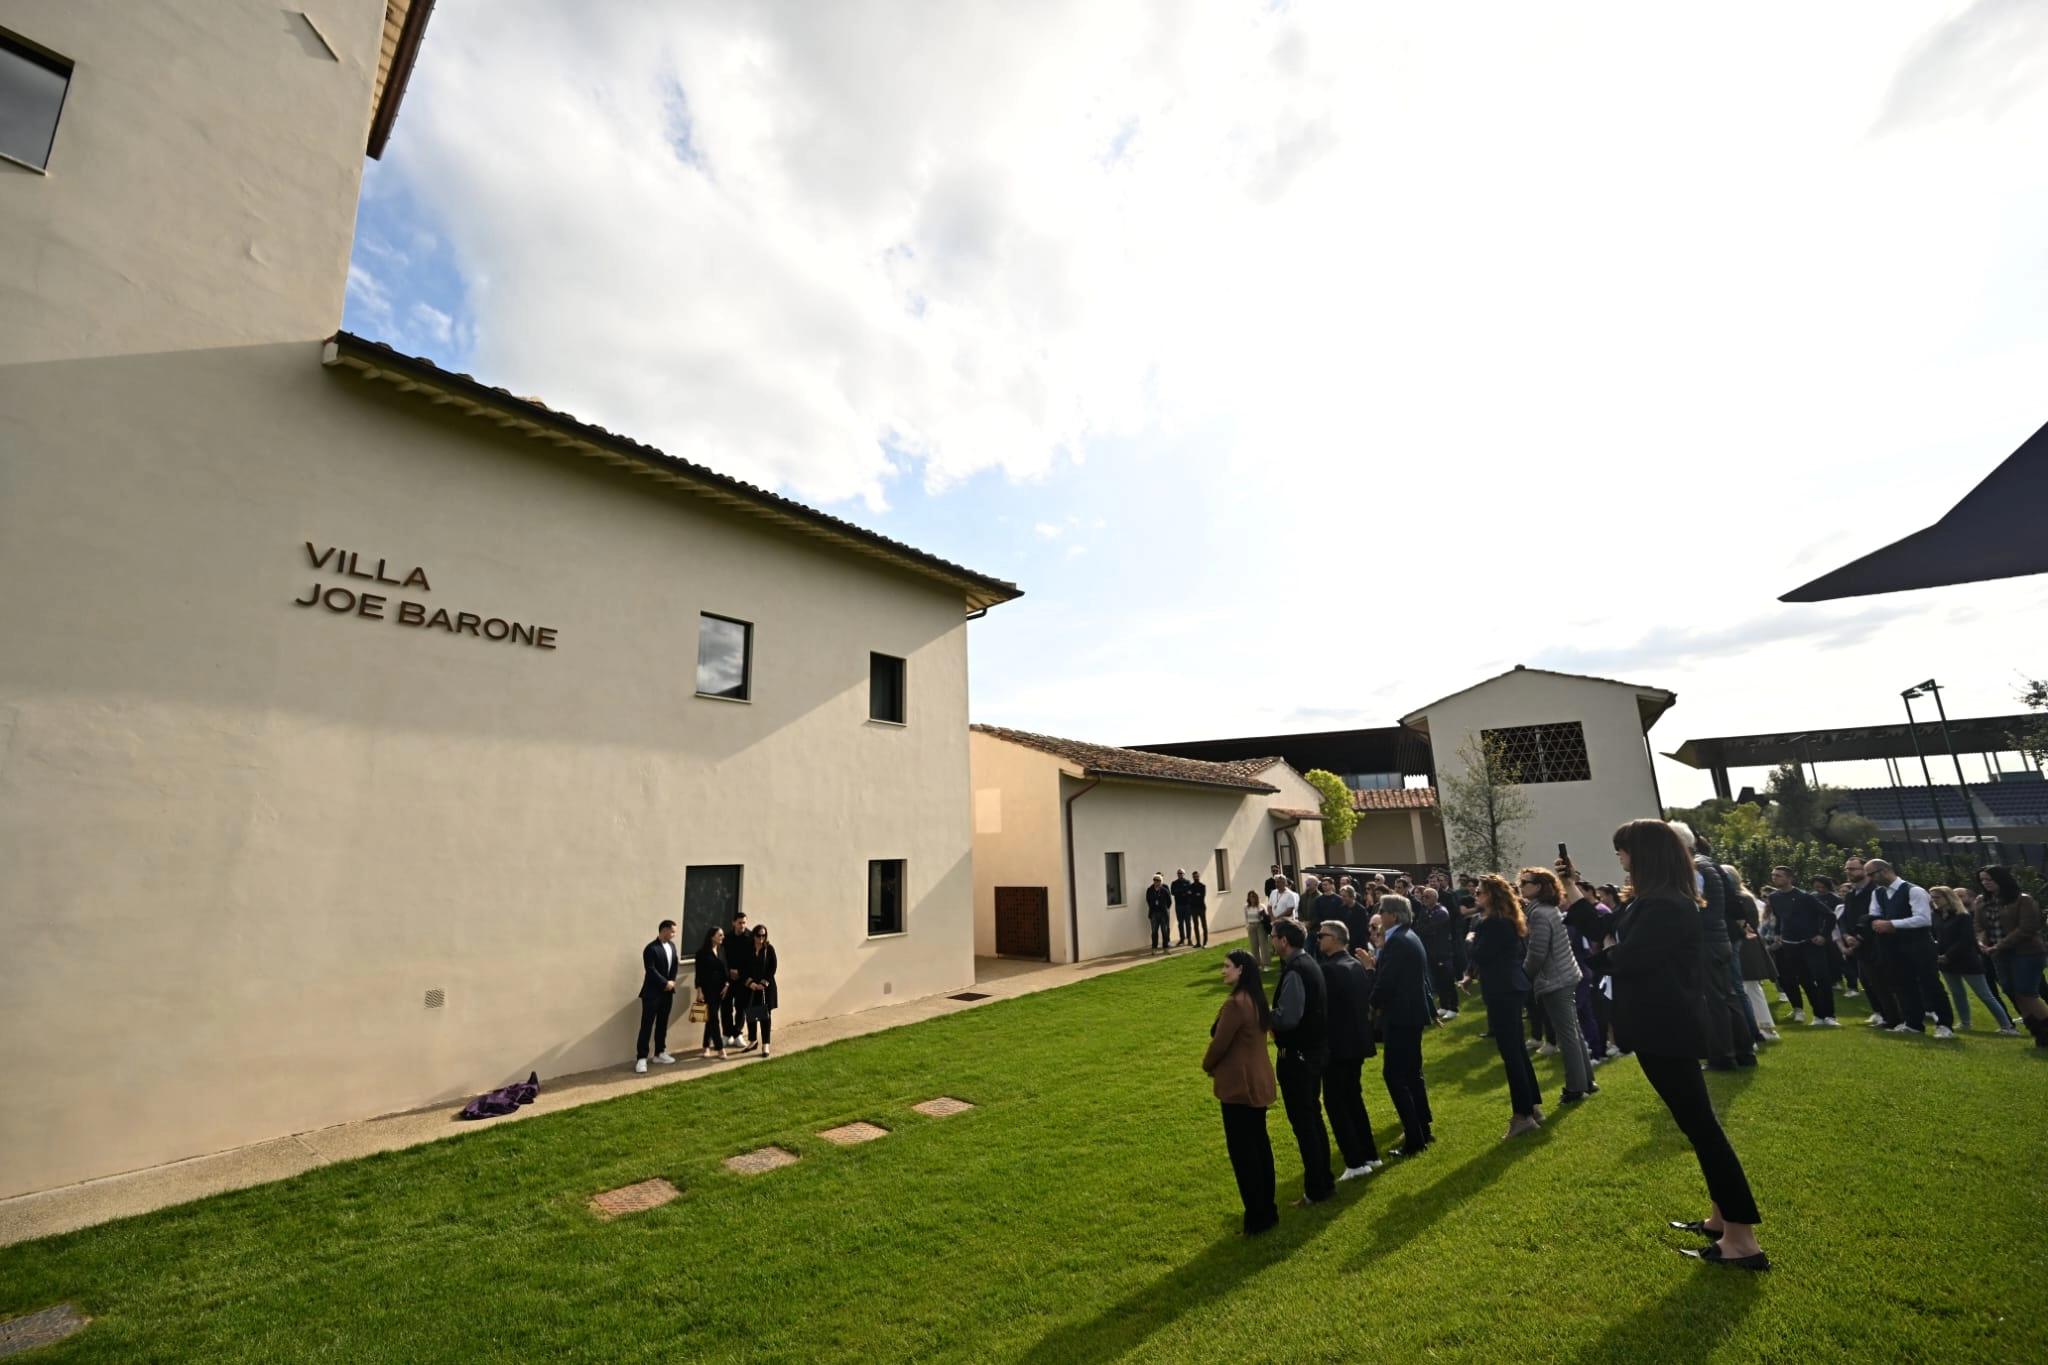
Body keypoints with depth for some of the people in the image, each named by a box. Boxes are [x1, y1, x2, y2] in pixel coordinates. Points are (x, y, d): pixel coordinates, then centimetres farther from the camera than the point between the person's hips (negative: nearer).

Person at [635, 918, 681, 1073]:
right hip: (652, 992, -7)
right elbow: (651, 970, -20)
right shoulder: (651, 949, -15)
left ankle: (659, 1053, 23)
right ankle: (641, 1058, 1)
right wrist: (665, 983, -16)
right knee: (647, 1025, -4)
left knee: (662, 1024, 13)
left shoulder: (672, 946, 9)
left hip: (667, 992, 7)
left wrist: (672, 982, -4)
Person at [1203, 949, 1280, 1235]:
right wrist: (1216, 1065, 14)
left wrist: (1208, 1065, 2)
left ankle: (1257, 1217, 11)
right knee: (1260, 1144, 18)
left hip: (1238, 1083, -9)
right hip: (1258, 1080, 9)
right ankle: (1268, 1209, 29)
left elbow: (1220, 1043, -19)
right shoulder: (1256, 999, 6)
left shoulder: (1235, 1002, -24)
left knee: (1241, 1149, 3)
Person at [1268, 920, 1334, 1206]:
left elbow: (1288, 1018, -29)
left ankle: (1316, 1190, 14)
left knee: (1303, 1123, 3)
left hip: (1297, 1056, -10)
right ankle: (1325, 1180, 33)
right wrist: (1273, 1017, 9)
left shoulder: (1294, 972, -25)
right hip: (1314, 1051, 10)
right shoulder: (1308, 963, 6)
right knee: (1313, 1118, 21)